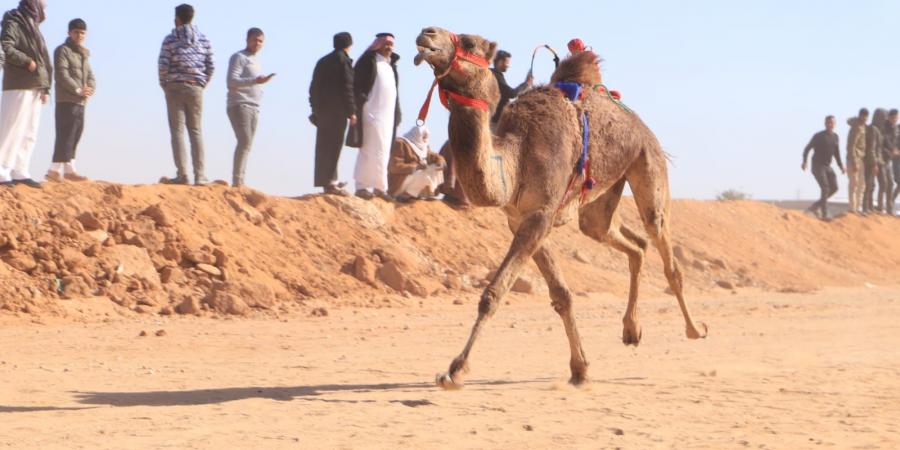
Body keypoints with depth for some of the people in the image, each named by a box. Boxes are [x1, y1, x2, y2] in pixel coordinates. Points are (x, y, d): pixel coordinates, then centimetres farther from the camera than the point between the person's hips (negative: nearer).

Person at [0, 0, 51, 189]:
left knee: (29, 132, 8)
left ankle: (19, 172, 11)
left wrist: (46, 88, 12)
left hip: (35, 88, 9)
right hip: (18, 86, -9)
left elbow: (45, 61, 20)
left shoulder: (34, 27, 21)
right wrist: (27, 62, -19)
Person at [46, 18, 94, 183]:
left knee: (75, 135, 10)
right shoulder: (63, 50, -4)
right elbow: (62, 75, -14)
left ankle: (69, 169, 16)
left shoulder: (84, 54, 22)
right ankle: (55, 170, -15)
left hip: (81, 101, 8)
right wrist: (78, 90, -21)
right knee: (65, 135, -13)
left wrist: (90, 88, -6)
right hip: (66, 100, -8)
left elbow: (90, 75, 16)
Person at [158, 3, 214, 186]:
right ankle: (199, 175, 0)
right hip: (195, 88, 3)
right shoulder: (203, 40, 7)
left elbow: (163, 65, -9)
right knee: (196, 131, 6)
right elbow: (211, 66, 4)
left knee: (177, 130, -2)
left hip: (175, 87, -3)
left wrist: (164, 84, 6)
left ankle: (182, 174, -9)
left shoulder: (170, 39, -3)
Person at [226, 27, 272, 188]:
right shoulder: (239, 57, -3)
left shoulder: (256, 61, 24)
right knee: (245, 141, -19)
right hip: (240, 104, -9)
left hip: (254, 107, 9)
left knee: (247, 144, 6)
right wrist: (255, 81, -25)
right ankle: (236, 181, -22)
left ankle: (240, 180, 6)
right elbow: (232, 80, -16)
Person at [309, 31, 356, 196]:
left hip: (322, 109, 7)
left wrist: (316, 110, 19)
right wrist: (351, 112, -10)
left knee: (324, 146, 11)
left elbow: (313, 88, 16)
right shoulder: (344, 61, -6)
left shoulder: (322, 61, 16)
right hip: (337, 110, -7)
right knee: (333, 146, -7)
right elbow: (347, 88, -12)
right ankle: (329, 182, -11)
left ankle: (327, 181, 18)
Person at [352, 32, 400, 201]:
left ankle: (379, 187, 11)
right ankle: (362, 186, -8)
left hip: (388, 114, 8)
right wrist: (358, 108, -17)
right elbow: (357, 86, -9)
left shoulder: (391, 65, 19)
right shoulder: (369, 61, -4)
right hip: (372, 113, -8)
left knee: (383, 152, 7)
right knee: (370, 150, -9)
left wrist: (397, 113, 16)